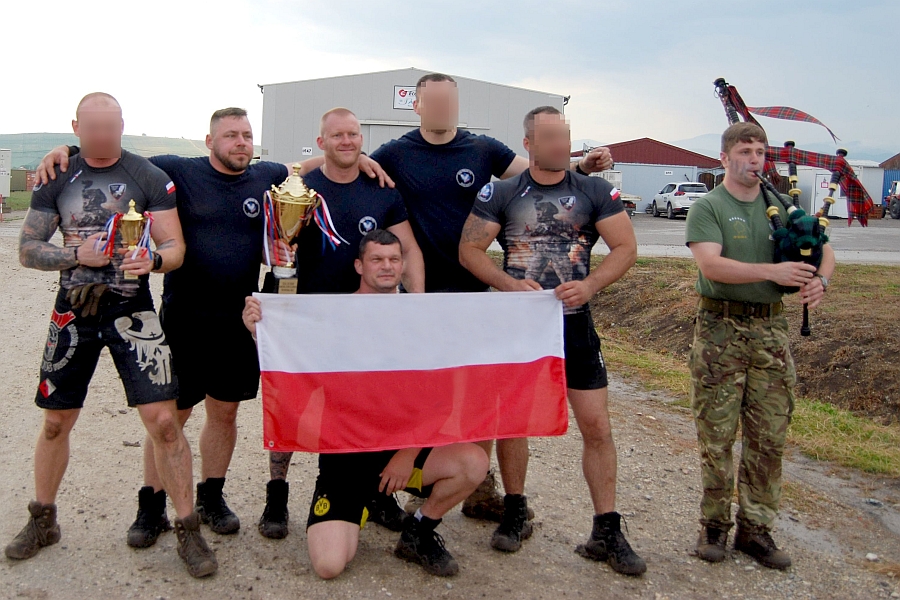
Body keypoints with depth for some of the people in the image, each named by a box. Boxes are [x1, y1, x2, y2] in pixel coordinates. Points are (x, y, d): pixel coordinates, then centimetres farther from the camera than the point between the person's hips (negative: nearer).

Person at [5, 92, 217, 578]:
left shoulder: (149, 178, -4)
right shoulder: (56, 180, 3)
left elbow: (175, 248, -6)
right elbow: (27, 250, 3)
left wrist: (152, 260, -29)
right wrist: (76, 254, -15)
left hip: (131, 313, -3)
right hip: (73, 313, 3)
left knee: (163, 420, -12)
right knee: (55, 421, 13)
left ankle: (188, 530, 2)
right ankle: (42, 521, 35)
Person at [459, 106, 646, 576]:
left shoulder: (595, 191, 2)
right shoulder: (500, 194, 1)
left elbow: (625, 247, -1)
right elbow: (469, 250, -2)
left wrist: (590, 285, -17)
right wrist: (509, 284, -17)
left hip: (575, 325, 0)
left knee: (597, 426, -2)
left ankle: (606, 531, 11)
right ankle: (515, 514, 28)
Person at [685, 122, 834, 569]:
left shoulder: (782, 206, 12)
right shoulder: (707, 208, -3)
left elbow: (824, 250, 13)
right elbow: (710, 265, -18)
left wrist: (820, 278, -9)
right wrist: (772, 271, -26)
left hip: (770, 328, 5)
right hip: (720, 329, -4)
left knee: (769, 436, 7)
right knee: (716, 435, 2)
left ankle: (755, 529, 18)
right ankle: (715, 524, 17)